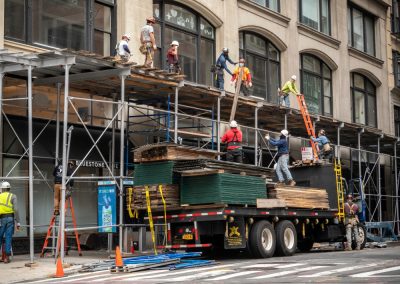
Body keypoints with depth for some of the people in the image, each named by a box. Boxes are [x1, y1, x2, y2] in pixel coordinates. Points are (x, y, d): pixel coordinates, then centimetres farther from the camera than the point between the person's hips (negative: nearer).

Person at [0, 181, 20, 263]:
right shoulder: (13, 196, 3)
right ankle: (7, 257, 1)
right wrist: (18, 222, -6)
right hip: (10, 218, -1)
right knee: (8, 237, 1)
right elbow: (16, 209, -8)